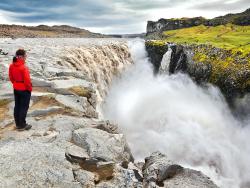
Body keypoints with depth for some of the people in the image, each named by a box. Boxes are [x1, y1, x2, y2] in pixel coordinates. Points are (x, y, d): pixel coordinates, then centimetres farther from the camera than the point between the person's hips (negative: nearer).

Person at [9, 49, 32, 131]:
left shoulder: (11, 66, -1)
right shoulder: (23, 67, -26)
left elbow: (11, 77, 8)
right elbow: (27, 80, -23)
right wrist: (30, 88, -8)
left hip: (16, 89, 8)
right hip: (24, 89, -8)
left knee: (17, 106, 16)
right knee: (24, 107, 4)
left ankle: (17, 124, 29)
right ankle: (22, 125, 14)